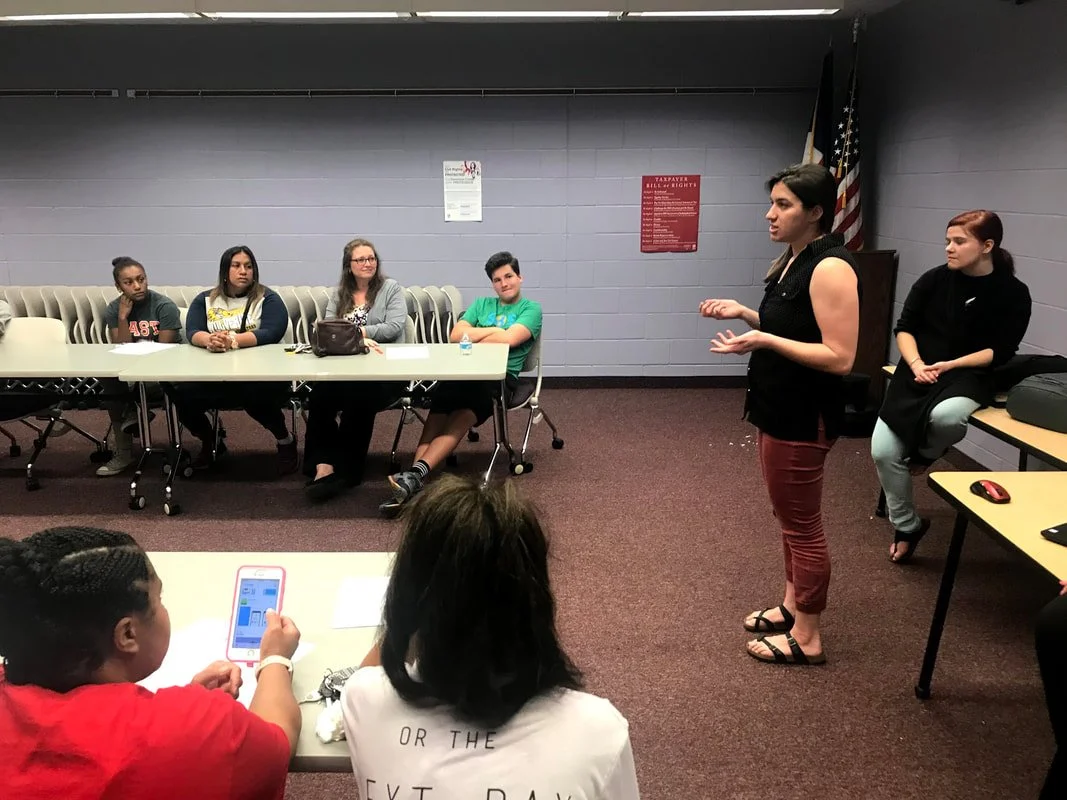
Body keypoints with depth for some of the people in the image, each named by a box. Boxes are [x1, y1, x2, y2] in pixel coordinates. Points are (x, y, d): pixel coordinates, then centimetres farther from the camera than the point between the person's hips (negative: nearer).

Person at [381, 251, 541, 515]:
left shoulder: (531, 309, 12)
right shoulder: (481, 304, 28)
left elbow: (510, 338, -8)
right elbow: (456, 335, 12)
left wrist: (473, 338, 3)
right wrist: (493, 330, 1)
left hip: (501, 375, -4)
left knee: (460, 418, -34)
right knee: (438, 409, -30)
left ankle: (416, 474, -48)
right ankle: (414, 478, -43)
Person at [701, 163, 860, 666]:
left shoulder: (830, 268, -21)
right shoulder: (793, 260, 8)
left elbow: (840, 357, -25)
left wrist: (763, 340, -29)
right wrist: (744, 313, 6)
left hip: (804, 416, -10)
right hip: (779, 409, 10)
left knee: (802, 524, 3)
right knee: (788, 516, 20)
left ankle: (806, 638, 18)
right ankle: (791, 605, 37)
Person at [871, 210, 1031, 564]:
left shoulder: (1013, 293, -5)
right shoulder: (933, 279, 0)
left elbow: (1000, 352, -7)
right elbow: (904, 328, 2)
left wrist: (949, 365, -18)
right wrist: (916, 363, -15)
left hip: (969, 377, -3)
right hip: (917, 375, 3)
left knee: (946, 416, -39)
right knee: (883, 451, -9)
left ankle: (925, 454, 0)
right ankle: (907, 526, 14)